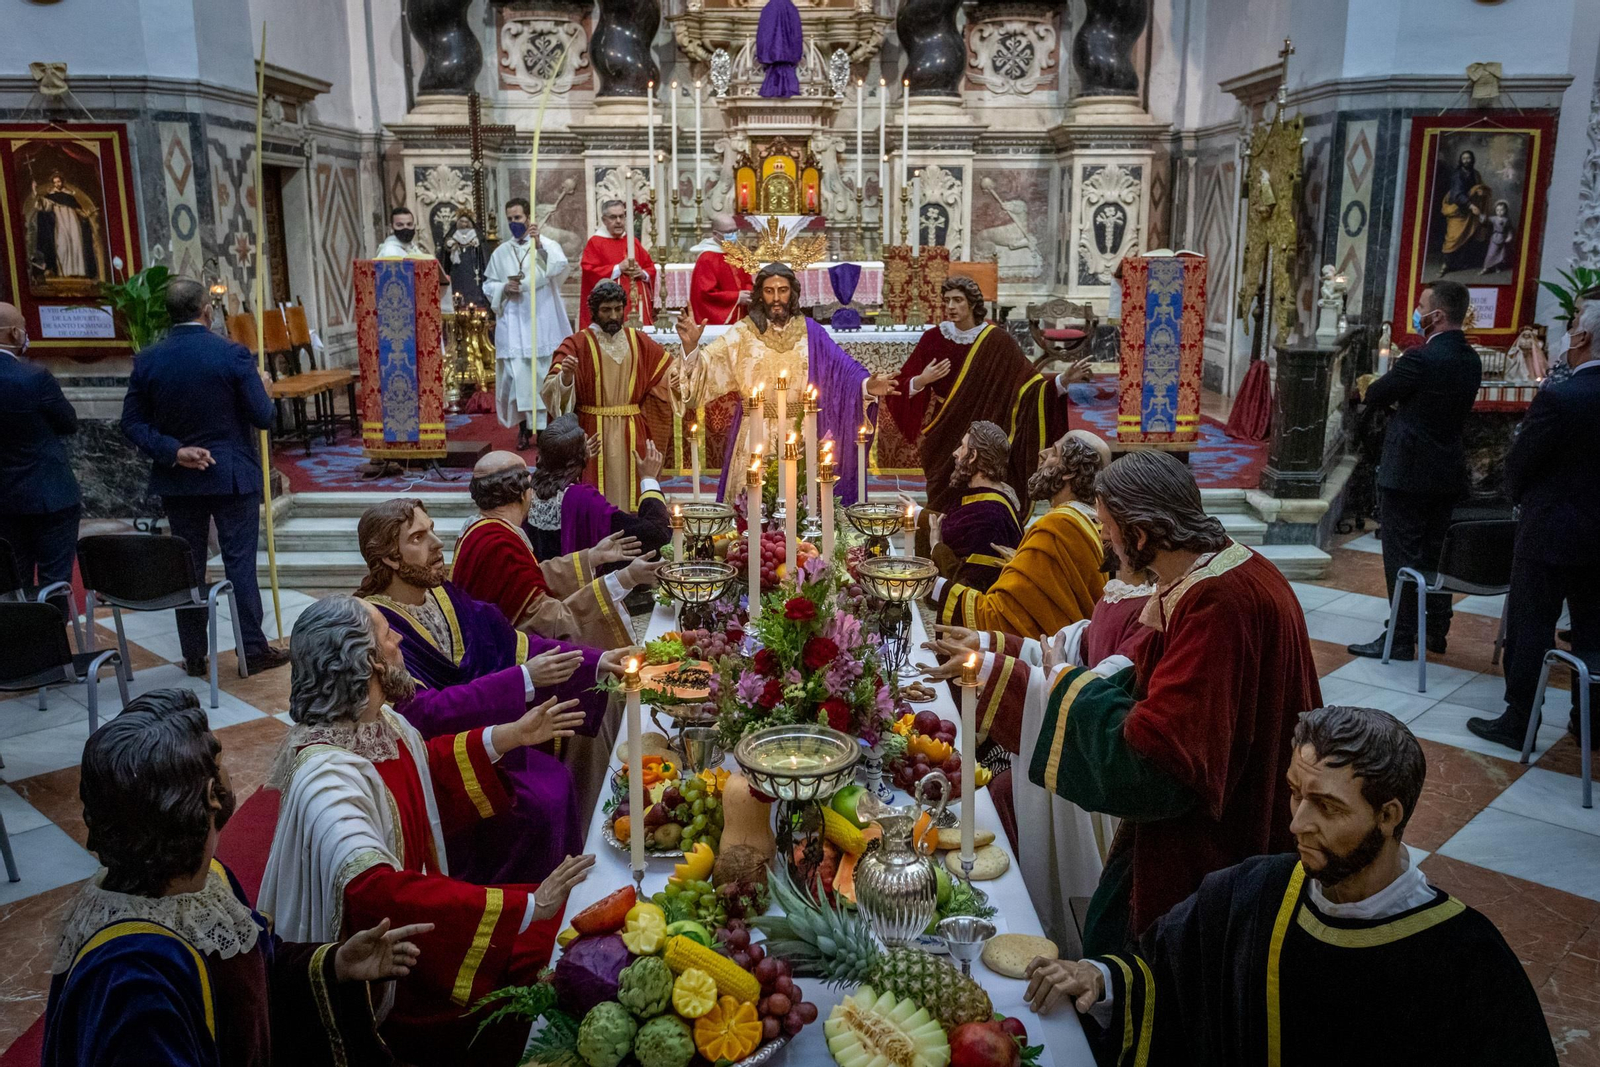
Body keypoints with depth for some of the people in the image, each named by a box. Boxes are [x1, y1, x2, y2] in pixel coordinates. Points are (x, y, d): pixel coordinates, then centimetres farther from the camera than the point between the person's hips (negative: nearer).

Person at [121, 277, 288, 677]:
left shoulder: (147, 360, -1)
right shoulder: (233, 355, -12)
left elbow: (132, 423, -2)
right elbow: (263, 418, -10)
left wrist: (173, 452, -6)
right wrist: (263, 388, 8)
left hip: (177, 480, 4)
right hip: (232, 476, -3)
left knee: (188, 565, 11)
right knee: (240, 563, 3)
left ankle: (194, 655, 18)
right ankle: (253, 649, 8)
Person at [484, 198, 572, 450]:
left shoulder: (548, 245, 2)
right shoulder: (501, 252, 13)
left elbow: (560, 265, -19)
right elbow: (488, 285, 16)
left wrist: (539, 245, -34)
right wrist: (505, 288, -5)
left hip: (543, 321, -2)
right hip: (513, 323, 2)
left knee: (545, 371, -1)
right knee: (518, 372, -4)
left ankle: (546, 425, 9)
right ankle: (524, 425, 5)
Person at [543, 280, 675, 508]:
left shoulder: (639, 342, 8)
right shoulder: (577, 344, -5)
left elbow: (668, 369, 23)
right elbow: (553, 390, -15)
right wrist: (565, 375, -36)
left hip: (632, 435, 4)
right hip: (593, 435, -3)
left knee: (630, 494, 7)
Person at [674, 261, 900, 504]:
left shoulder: (810, 332, 3)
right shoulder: (743, 332, 1)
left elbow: (843, 368, -6)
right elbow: (707, 366, -7)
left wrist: (866, 386, -25)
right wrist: (690, 346, -26)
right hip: (754, 436, -1)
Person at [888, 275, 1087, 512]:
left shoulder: (997, 341, -3)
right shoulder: (933, 339, 0)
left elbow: (1029, 383, -7)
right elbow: (903, 388, 1)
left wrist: (1064, 379, -21)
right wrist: (921, 381, -19)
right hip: (943, 442, 1)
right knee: (944, 508, 4)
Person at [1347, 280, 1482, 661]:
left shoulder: (1421, 359, -19)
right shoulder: (1471, 359, 6)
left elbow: (1374, 396, -10)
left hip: (1407, 472, -8)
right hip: (1448, 472, 8)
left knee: (1402, 557, -1)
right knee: (1436, 554, 17)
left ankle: (1401, 640, 3)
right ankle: (1437, 632, 26)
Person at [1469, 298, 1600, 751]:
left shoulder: (1558, 399, -20)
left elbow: (1519, 467, -12)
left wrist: (1521, 498, 7)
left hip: (1550, 532, -6)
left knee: (1530, 628, 4)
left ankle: (1518, 722, 12)